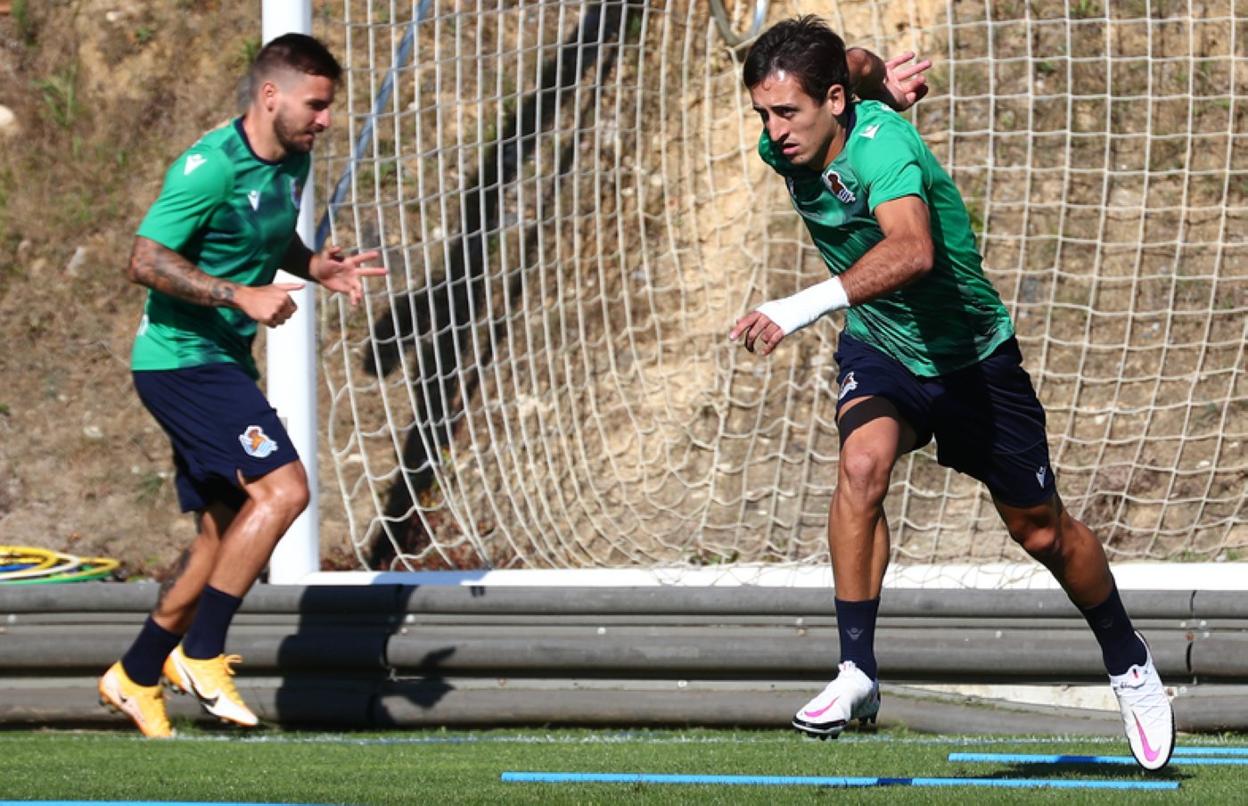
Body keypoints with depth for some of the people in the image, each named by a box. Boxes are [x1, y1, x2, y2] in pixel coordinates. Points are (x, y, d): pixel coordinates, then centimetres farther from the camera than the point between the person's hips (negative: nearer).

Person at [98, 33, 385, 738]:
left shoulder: (293, 161, 7)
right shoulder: (211, 168, -20)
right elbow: (146, 261, -21)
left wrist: (317, 268, 5)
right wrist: (243, 296, -26)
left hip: (225, 362, 10)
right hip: (182, 358, -10)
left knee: (225, 533, 11)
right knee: (282, 488, -21)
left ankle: (136, 676, 23)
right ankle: (201, 654, -13)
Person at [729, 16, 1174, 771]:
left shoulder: (882, 145, -35)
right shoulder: (783, 143, -14)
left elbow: (912, 251, -56)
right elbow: (851, 66, 9)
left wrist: (807, 305, -64)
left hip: (971, 355, -4)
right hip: (879, 348, 4)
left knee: (1041, 531, 10)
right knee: (863, 462, -28)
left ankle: (1126, 657, 36)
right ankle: (857, 673, -24)